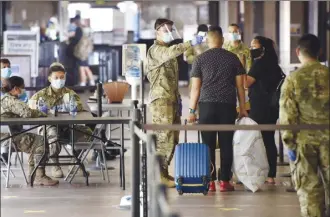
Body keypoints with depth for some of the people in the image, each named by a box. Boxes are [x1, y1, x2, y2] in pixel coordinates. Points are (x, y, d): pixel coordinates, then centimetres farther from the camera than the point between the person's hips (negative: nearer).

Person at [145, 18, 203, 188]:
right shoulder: (156, 50, -9)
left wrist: (177, 98, 20)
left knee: (172, 139, 9)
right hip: (161, 100, -9)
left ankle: (164, 172, 15)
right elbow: (172, 52, -33)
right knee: (165, 138, -11)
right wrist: (191, 43, -40)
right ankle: (159, 175, -9)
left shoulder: (167, 50, 21)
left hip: (172, 99, 9)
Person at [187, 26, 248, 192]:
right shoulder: (232, 58, 7)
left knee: (208, 144, 2)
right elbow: (240, 85, 6)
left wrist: (192, 111, 6)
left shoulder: (200, 59, 4)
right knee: (226, 144, 3)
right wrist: (242, 108, 12)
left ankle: (209, 181, 1)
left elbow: (195, 88, 2)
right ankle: (224, 181, 3)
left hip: (206, 105, 0)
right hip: (228, 105, 1)